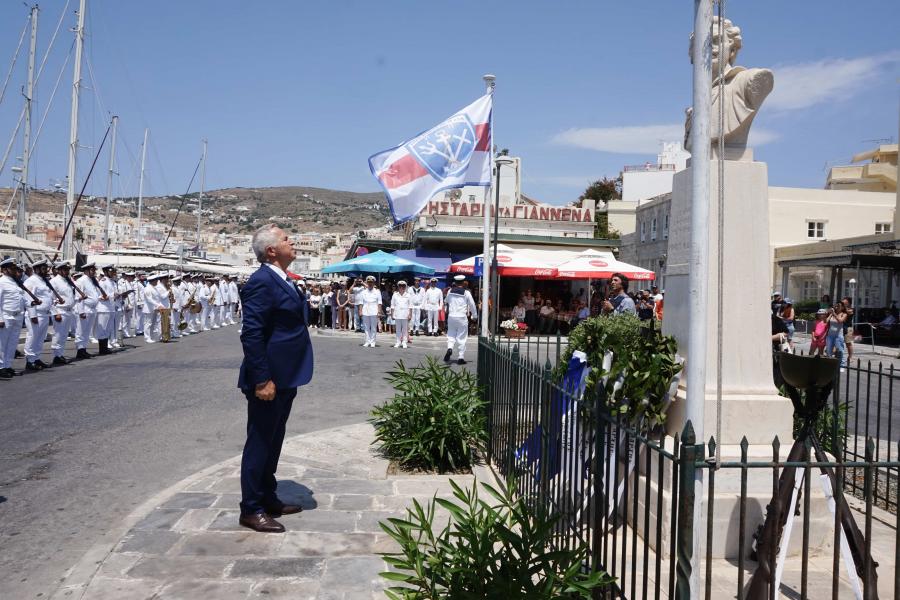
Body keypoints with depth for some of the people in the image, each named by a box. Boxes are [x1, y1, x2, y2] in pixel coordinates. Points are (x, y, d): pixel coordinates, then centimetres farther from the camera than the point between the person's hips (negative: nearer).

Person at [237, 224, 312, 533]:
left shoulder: (283, 281, 13)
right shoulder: (261, 281, -18)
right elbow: (251, 334, -23)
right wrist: (262, 380, -24)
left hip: (285, 378, 10)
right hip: (268, 380, -10)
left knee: (273, 441, 19)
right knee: (259, 443, 2)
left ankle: (268, 498, 32)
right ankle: (251, 509, 13)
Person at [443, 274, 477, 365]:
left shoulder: (450, 291, 3)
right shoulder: (466, 293, -5)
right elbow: (472, 305, 2)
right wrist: (475, 315, 16)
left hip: (451, 316, 2)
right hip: (462, 317, -2)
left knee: (451, 334, 15)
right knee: (461, 338, 4)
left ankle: (449, 348, -13)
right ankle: (460, 358, 5)